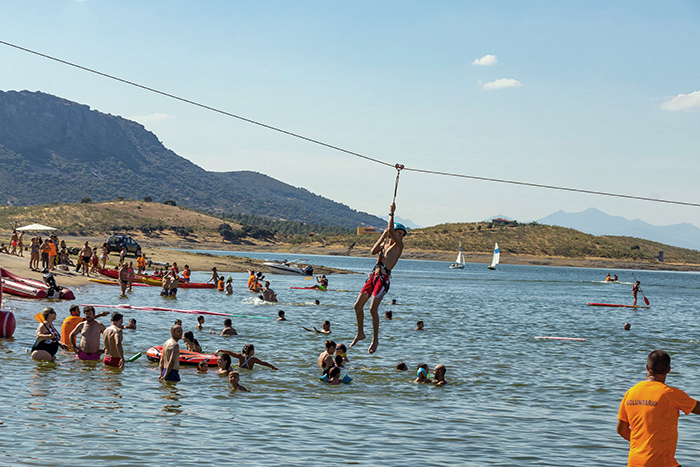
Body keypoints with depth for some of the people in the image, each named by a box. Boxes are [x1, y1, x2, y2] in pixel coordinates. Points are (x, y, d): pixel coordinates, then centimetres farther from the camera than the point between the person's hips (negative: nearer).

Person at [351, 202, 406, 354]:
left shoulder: (399, 245, 2)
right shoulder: (384, 246, 21)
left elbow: (390, 229, -9)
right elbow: (373, 251, 2)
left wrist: (391, 213, 3)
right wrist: (383, 236, 6)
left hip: (383, 277, -7)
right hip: (373, 275, 7)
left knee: (373, 309, -15)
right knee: (358, 305, 4)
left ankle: (375, 339, -4)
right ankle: (360, 333, 20)